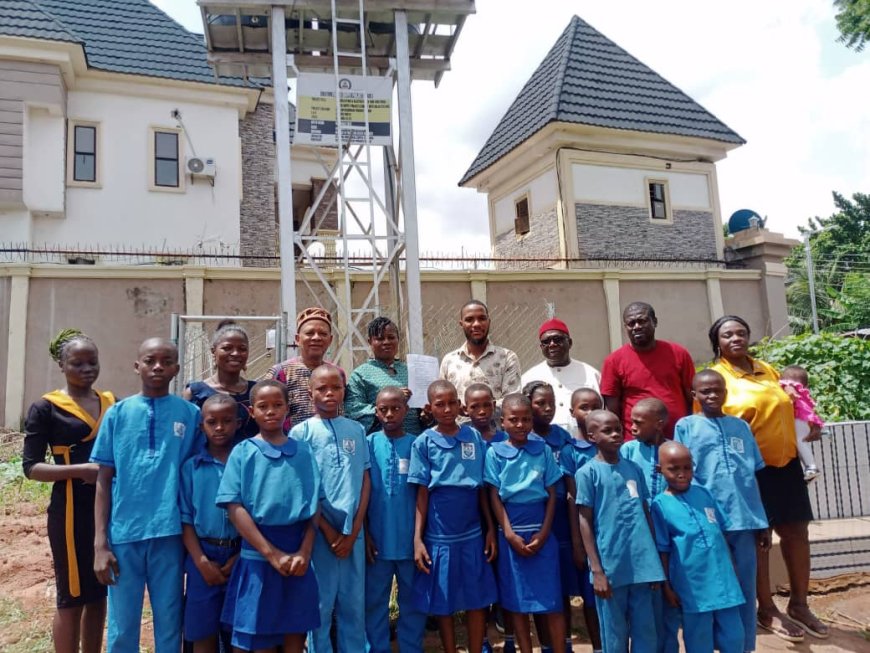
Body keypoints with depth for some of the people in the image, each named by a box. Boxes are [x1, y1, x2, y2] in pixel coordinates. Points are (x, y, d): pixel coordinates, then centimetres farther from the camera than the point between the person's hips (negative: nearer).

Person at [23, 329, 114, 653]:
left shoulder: (112, 403, 8)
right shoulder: (46, 408, -5)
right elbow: (31, 467, -9)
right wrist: (79, 470, -22)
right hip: (71, 511, -5)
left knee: (100, 595, 14)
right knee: (71, 599, 3)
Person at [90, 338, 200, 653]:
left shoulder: (190, 414, 1)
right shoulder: (117, 413, 2)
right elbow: (104, 481, 4)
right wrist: (100, 543, -1)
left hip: (170, 533, 0)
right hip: (124, 533, 1)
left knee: (169, 625, 11)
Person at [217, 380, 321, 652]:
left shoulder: (303, 452, 5)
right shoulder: (242, 452, -1)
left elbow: (315, 506, 3)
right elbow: (235, 508, -8)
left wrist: (304, 552, -9)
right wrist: (272, 554, -13)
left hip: (299, 557, 2)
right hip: (258, 557, -2)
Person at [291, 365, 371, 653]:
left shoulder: (357, 430, 7)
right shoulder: (301, 432, -2)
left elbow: (365, 481, 6)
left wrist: (354, 530, -3)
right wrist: (327, 530, -8)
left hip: (353, 532, 3)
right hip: (320, 532, -3)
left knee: (354, 605, 11)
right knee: (321, 605, 6)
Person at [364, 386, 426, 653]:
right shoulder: (369, 444, -2)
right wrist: (365, 533, -3)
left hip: (410, 538, 0)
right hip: (378, 538, 0)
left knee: (412, 600, 12)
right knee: (375, 601, 11)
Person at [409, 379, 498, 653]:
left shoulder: (474, 437, 0)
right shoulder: (424, 443, -5)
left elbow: (482, 488, 5)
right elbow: (422, 493, -3)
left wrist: (490, 529, 4)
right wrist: (417, 538, -6)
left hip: (473, 533, 2)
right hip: (439, 534, -1)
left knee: (478, 600, 9)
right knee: (443, 603, 11)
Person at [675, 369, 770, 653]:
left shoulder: (741, 426, 11)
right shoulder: (685, 426, 2)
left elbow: (752, 476, 12)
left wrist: (762, 521, 10)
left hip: (745, 519, 3)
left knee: (746, 587, 9)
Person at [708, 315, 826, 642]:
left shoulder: (768, 370, 12)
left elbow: (786, 407, 26)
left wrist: (809, 425, 7)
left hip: (785, 462, 6)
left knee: (796, 531, 10)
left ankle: (799, 604, 26)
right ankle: (767, 610, 17)